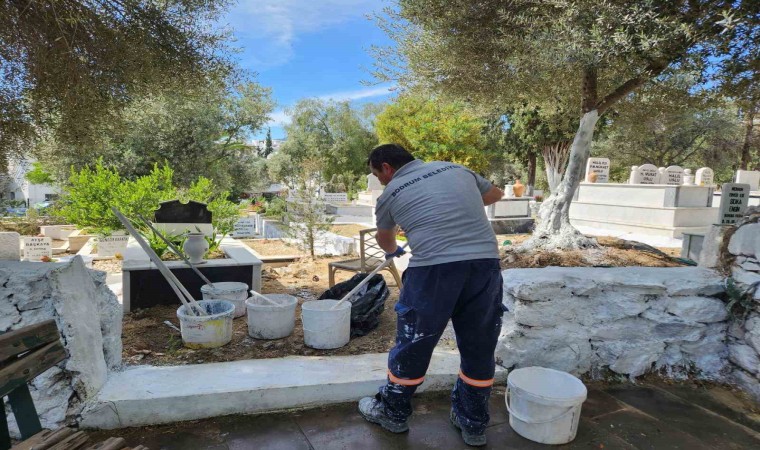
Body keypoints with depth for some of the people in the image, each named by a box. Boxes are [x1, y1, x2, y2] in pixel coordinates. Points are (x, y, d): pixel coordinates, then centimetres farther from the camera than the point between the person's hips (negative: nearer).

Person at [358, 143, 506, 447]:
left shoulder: (391, 193, 9)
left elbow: (384, 238, 28)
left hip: (435, 269, -4)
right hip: (486, 263, 4)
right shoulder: (455, 169, 18)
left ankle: (393, 413, 35)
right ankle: (473, 424, 35)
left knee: (413, 345, 14)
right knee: (479, 348, 18)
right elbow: (495, 194, 33)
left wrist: (393, 251, 51)